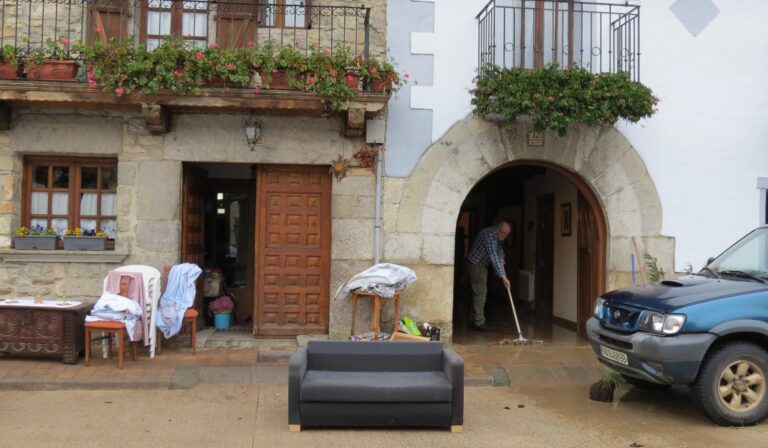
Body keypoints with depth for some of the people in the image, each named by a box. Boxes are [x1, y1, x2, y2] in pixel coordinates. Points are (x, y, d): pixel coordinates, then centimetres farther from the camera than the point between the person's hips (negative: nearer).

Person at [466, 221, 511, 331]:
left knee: (479, 292, 16)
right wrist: (503, 277, -35)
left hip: (481, 265, 10)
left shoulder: (496, 235, 3)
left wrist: (501, 257, 0)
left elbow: (498, 247, 23)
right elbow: (494, 258, -34)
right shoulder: (490, 235, -28)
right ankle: (479, 322, -7)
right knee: (480, 292, -10)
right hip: (476, 265, -10)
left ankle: (473, 318, 27)